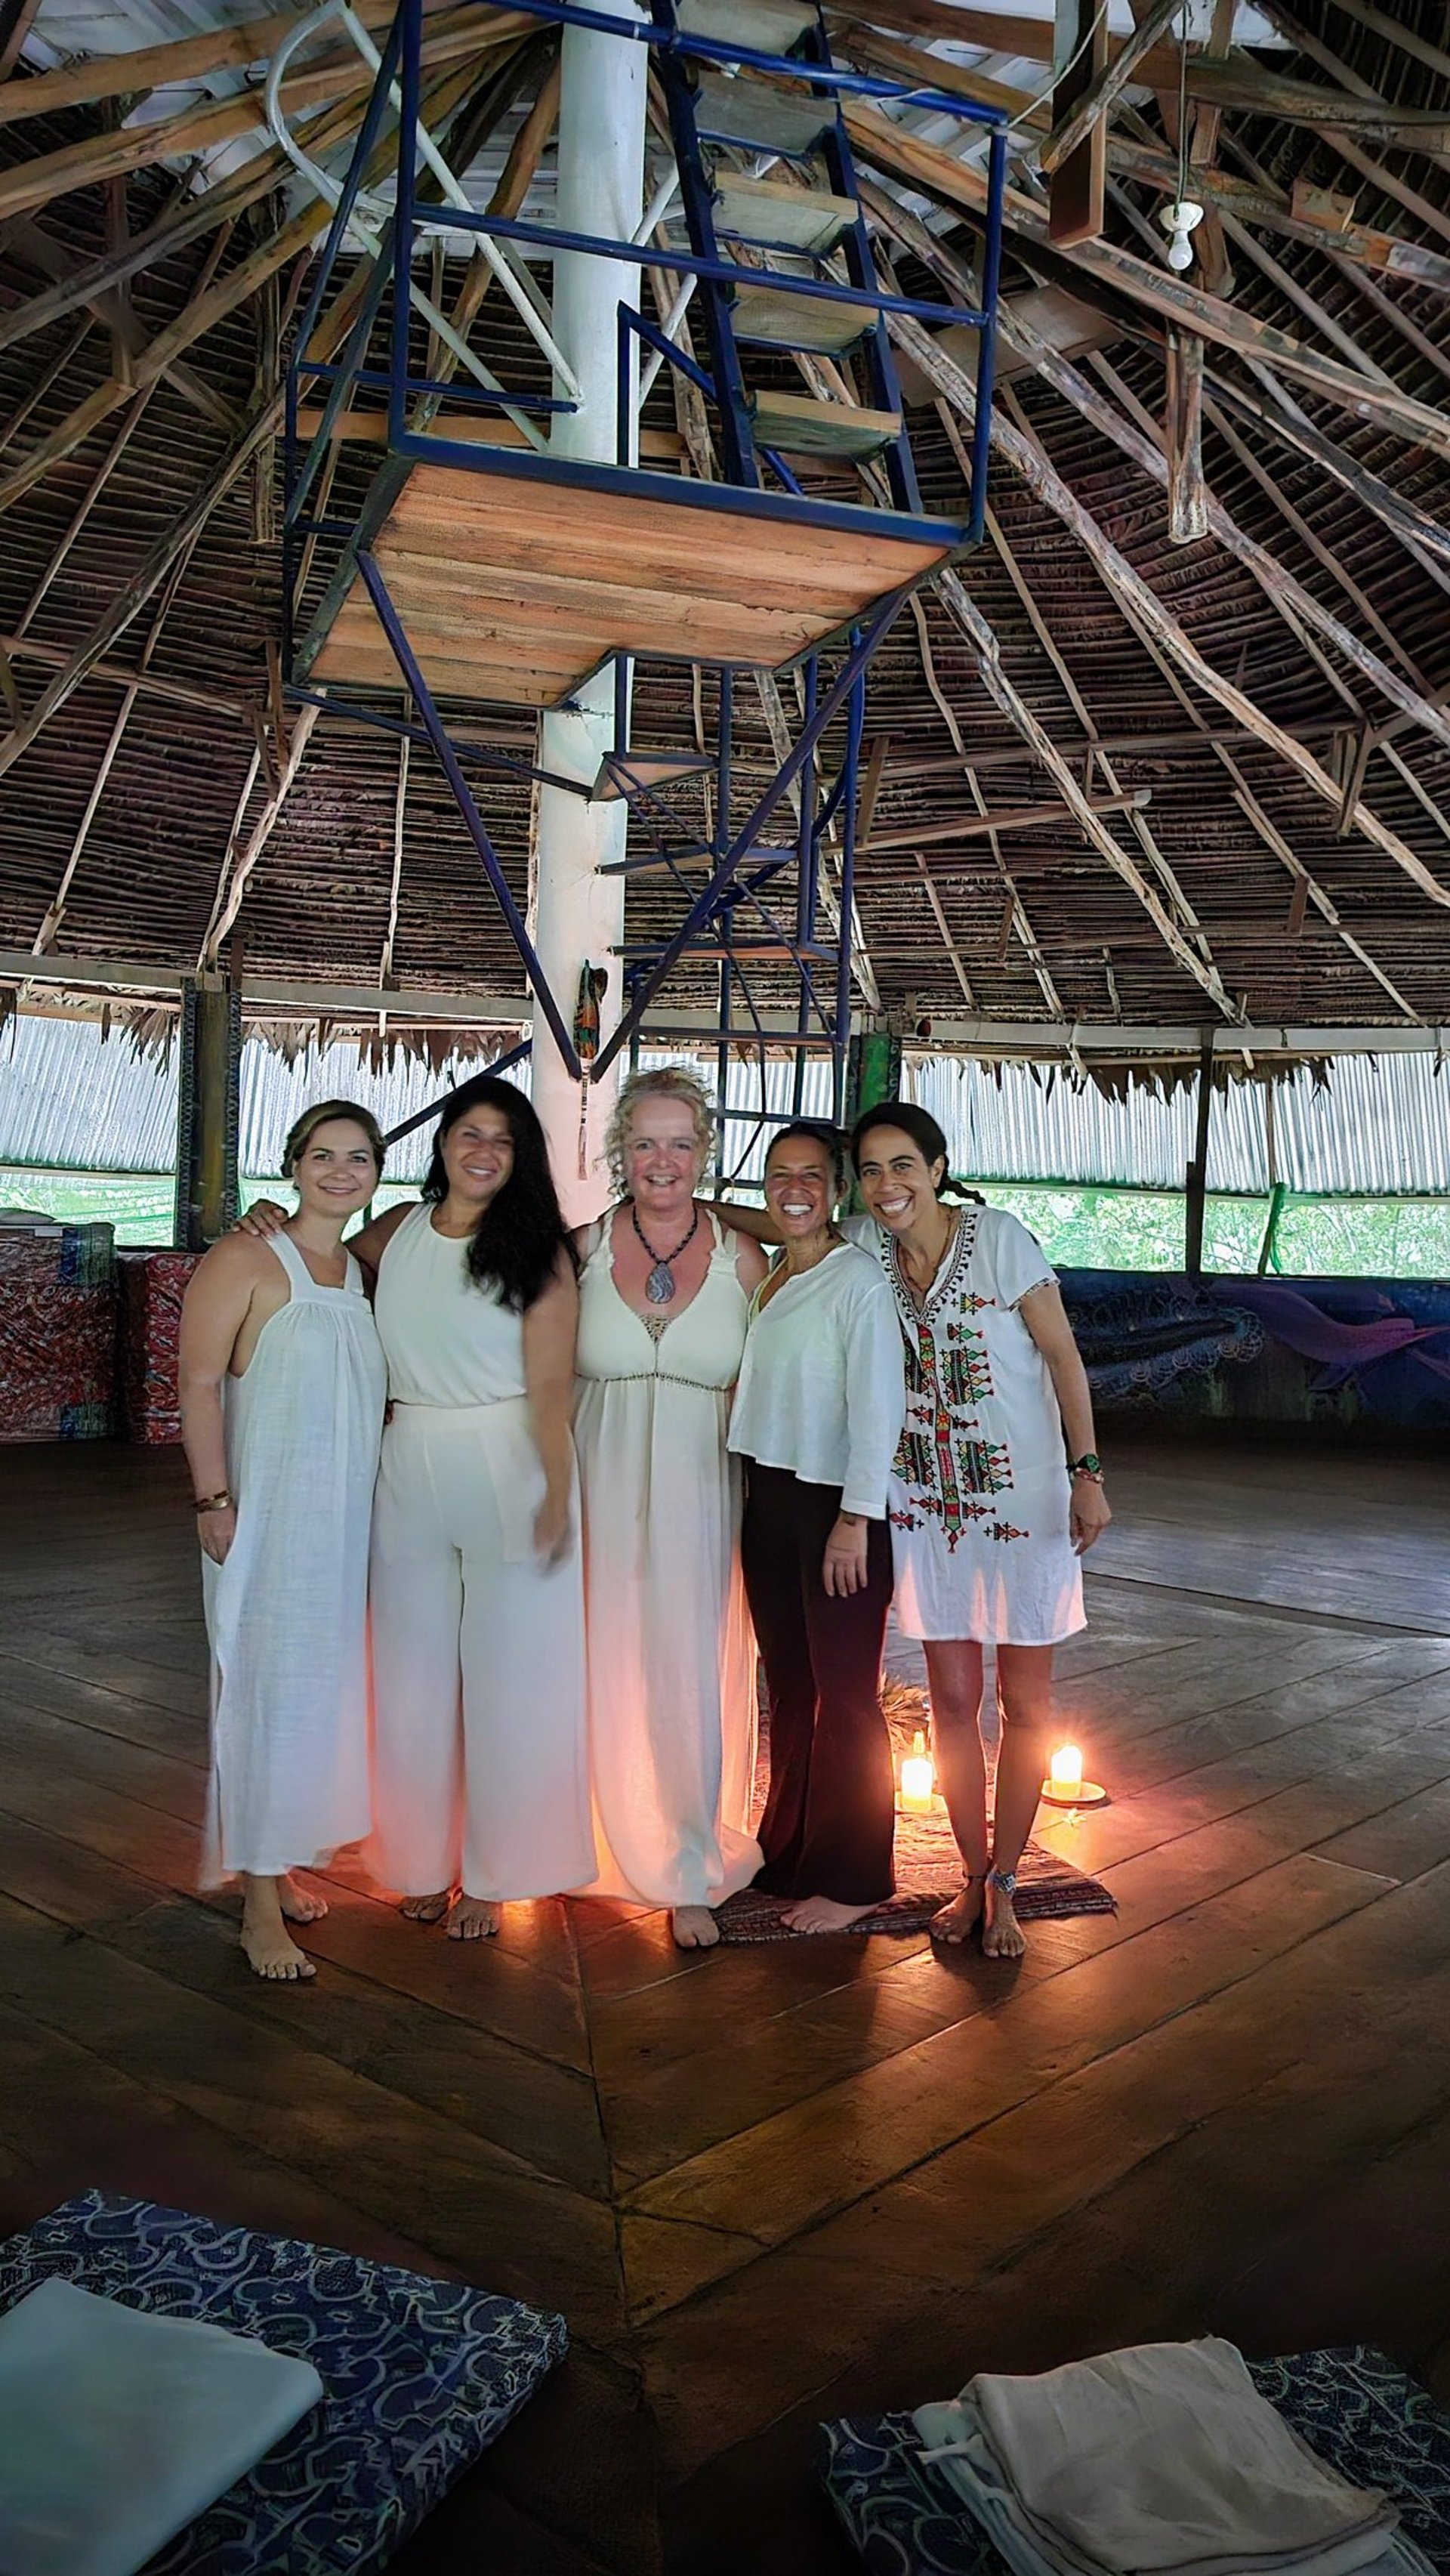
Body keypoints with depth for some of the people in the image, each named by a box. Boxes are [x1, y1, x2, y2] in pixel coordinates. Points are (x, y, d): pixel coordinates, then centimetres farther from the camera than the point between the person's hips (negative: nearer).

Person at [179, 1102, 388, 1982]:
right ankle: (260, 1903, 6)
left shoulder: (362, 1271, 13)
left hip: (347, 1515, 7)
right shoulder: (246, 1260, -8)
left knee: (320, 1689, 13)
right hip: (267, 1511, -7)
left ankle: (281, 1863, 28)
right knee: (265, 1688, -3)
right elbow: (199, 1385, -13)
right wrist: (216, 1500, -19)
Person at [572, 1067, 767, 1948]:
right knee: (606, 1672, 8)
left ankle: (689, 1874, 18)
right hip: (601, 1490, 1)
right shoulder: (581, 1246, 0)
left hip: (699, 1494, 0)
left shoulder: (741, 1258, 1)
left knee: (689, 1678, 2)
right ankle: (613, 1847, 30)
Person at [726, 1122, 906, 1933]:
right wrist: (754, 1498, 12)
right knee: (788, 1684, 15)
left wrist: (855, 1519, -19)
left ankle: (852, 1881, 12)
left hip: (836, 1503, -7)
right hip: (769, 1499, 8)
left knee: (844, 1693, 0)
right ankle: (789, 1851, 29)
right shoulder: (768, 1278, 13)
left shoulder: (858, 1278, -11)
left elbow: (878, 1404, -16)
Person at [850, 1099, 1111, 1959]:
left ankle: (1003, 1889, 21)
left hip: (1023, 1497, -3)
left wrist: (1088, 1472, -13)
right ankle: (973, 1876, 25)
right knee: (952, 1699, 9)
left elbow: (1062, 1354, -9)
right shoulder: (866, 1247, -2)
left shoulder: (1000, 1237, -14)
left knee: (1026, 1702, 6)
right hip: (926, 1503, 3)